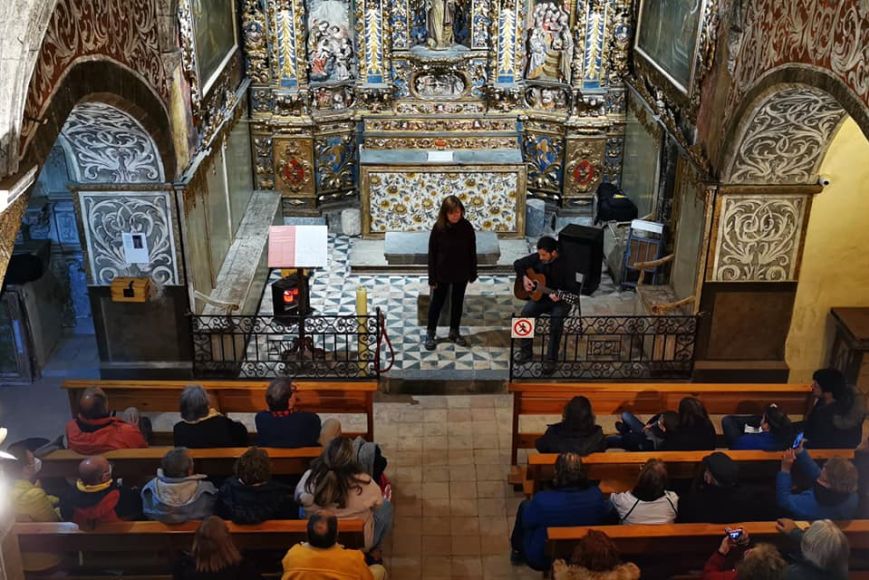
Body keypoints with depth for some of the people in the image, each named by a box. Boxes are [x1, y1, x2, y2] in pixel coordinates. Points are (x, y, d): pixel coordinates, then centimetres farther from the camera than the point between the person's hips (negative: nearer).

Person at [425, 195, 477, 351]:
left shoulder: (467, 226, -11)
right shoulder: (438, 227, -15)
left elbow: (472, 251, -2)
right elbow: (432, 253, -10)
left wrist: (473, 273, 0)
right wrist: (432, 278, -9)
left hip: (461, 273, 2)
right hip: (442, 273, -2)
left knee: (457, 302, 15)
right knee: (437, 302, 11)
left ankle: (454, 332, 32)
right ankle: (430, 333, 25)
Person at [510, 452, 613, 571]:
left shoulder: (541, 500, -34)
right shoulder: (595, 495, -25)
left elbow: (526, 522, -13)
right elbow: (608, 516, -2)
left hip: (540, 560, -3)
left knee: (524, 505, 17)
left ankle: (517, 550, 39)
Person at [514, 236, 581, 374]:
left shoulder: (566, 265, -17)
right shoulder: (537, 258, -5)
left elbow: (573, 290, -17)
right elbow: (518, 264, 9)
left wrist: (559, 297, -36)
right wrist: (524, 278, -9)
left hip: (560, 300, -4)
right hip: (540, 296, 4)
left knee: (556, 319, -34)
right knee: (526, 312, -25)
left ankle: (551, 359, -23)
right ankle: (526, 352, -11)